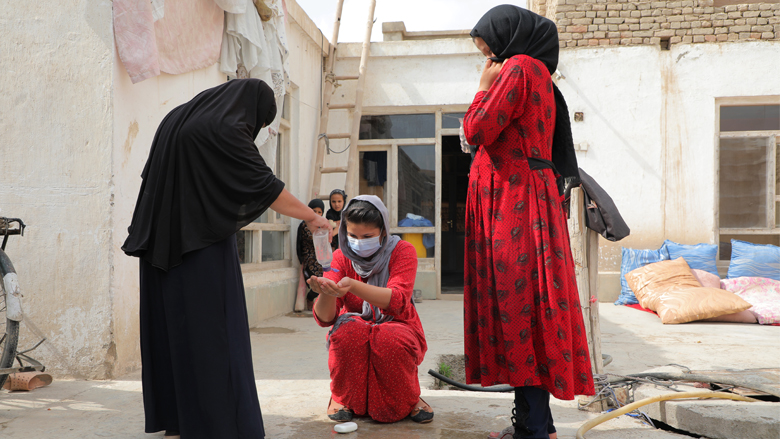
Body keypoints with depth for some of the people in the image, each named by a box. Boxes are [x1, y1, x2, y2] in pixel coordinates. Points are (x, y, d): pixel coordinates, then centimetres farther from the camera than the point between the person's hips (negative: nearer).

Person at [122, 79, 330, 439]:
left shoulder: (176, 119, 13)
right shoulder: (225, 130, -14)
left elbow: (150, 176, 18)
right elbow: (267, 187, -14)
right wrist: (311, 217, -3)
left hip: (163, 246, 9)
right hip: (203, 246, -8)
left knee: (170, 326, 13)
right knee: (209, 330, -3)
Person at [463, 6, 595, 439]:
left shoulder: (517, 68, -7)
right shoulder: (538, 72, 23)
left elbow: (477, 131, -12)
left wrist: (484, 86, -1)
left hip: (512, 203, -10)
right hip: (524, 201, 10)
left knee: (517, 310, -10)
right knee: (526, 311, 10)